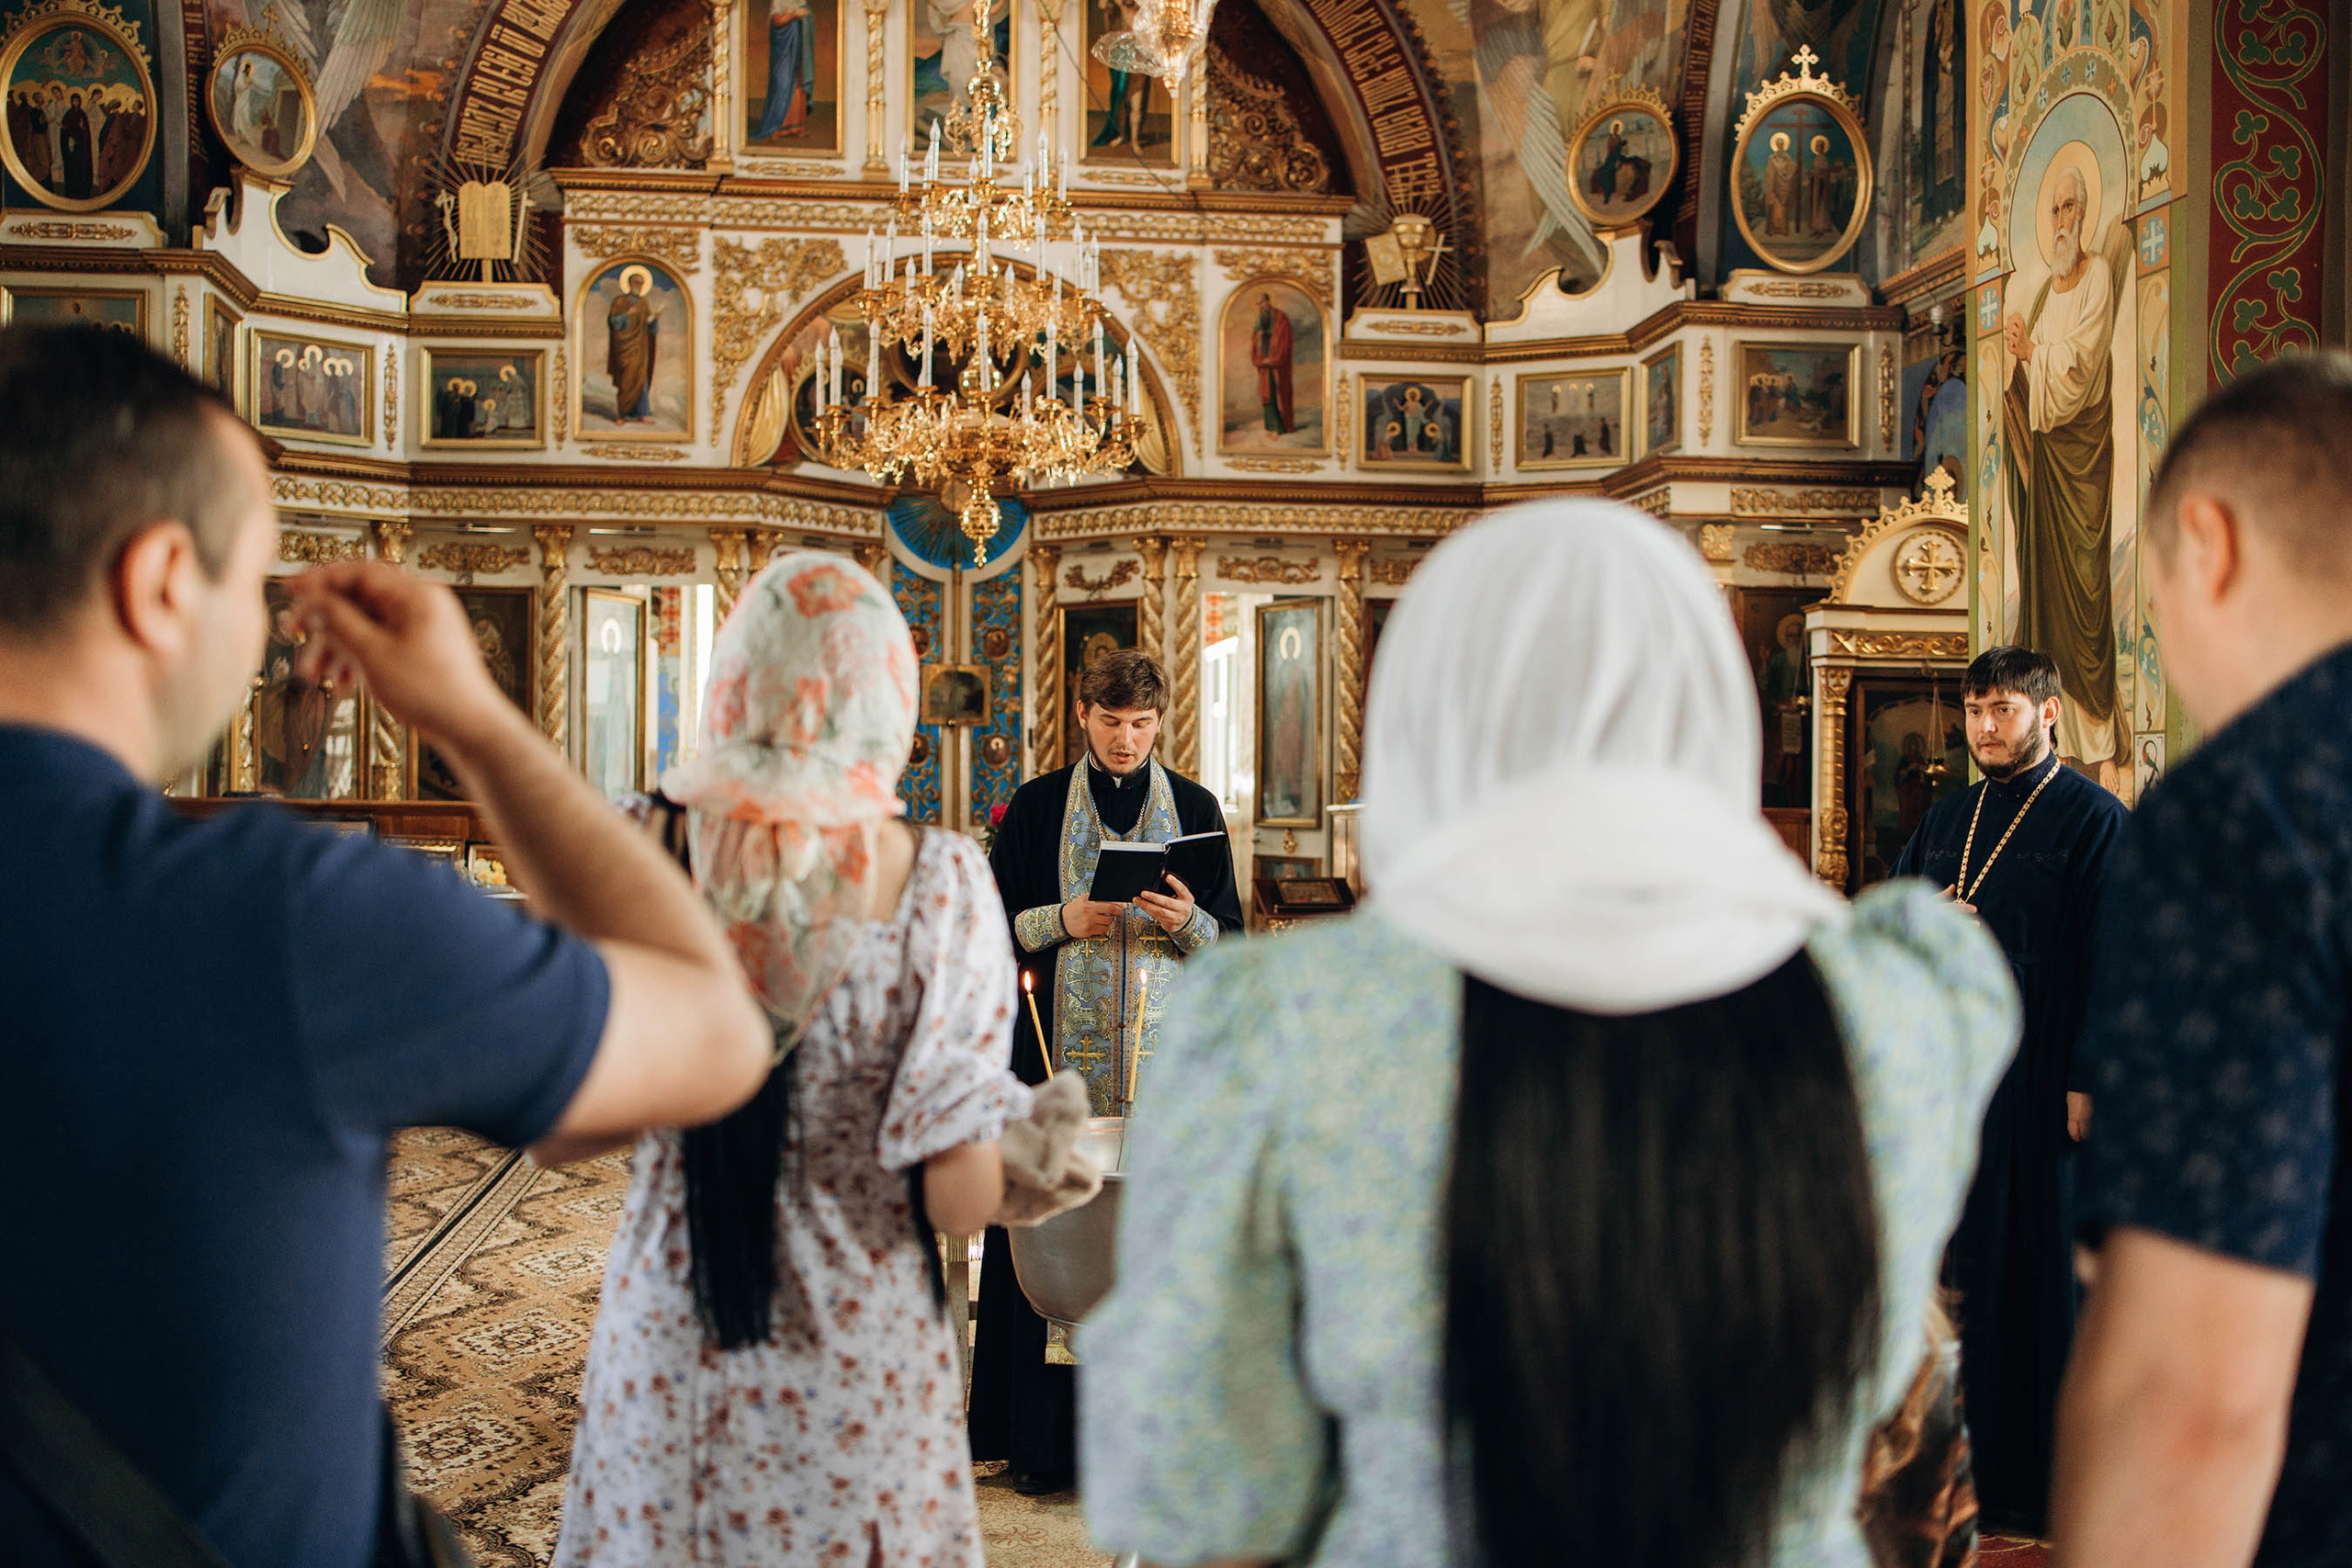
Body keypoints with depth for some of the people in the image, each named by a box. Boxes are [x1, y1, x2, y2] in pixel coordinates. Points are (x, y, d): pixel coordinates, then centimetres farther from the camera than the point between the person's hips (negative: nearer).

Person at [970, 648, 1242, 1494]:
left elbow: (1230, 937, 8)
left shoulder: (1195, 807, 9)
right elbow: (997, 923, 6)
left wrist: (1187, 921, -13)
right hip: (1062, 1041, 0)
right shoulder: (1035, 806, 8)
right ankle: (1045, 1441, 6)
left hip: (1165, 1042, 1)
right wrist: (1065, 921, -10)